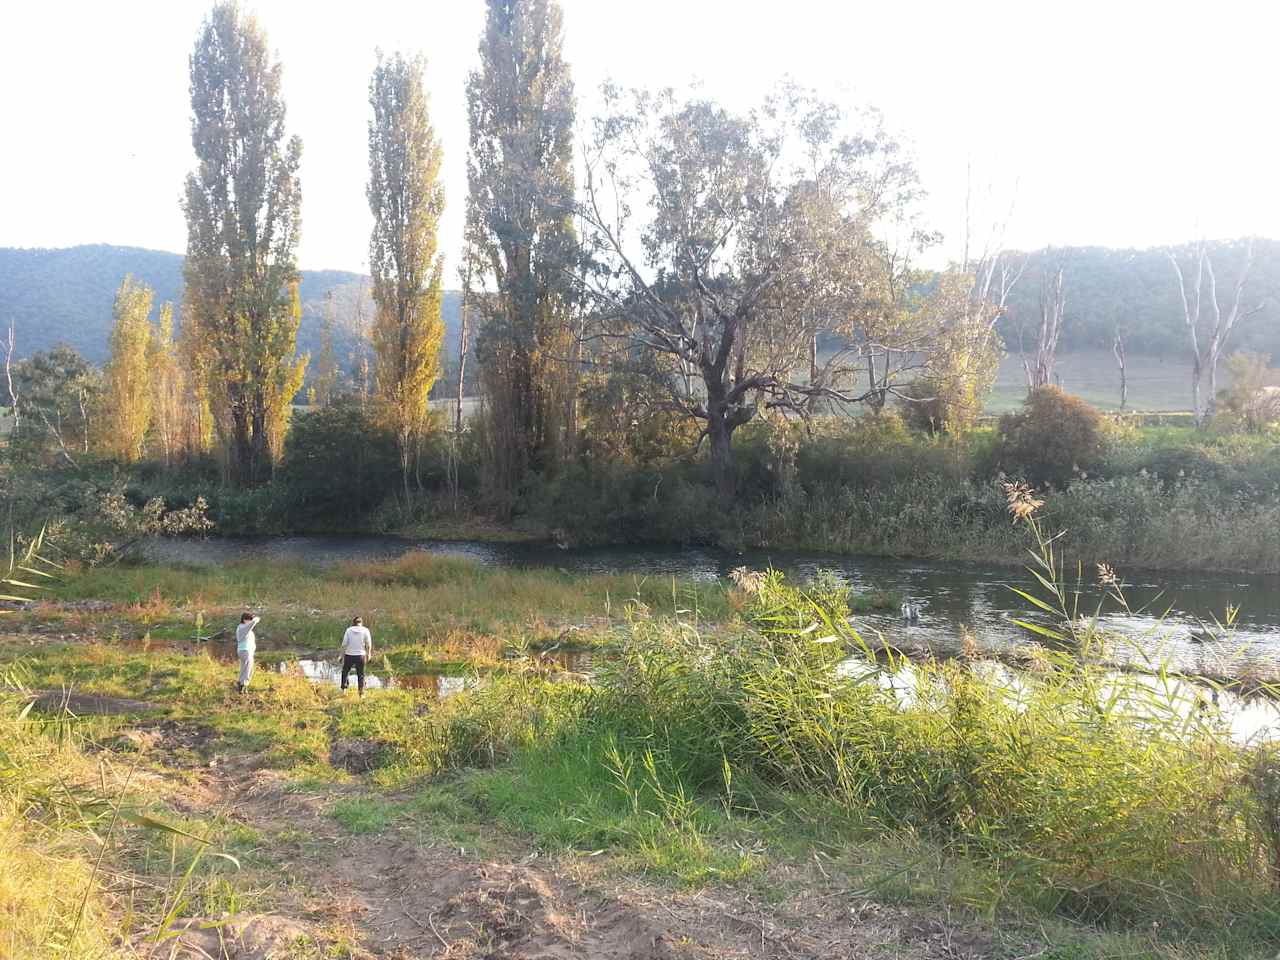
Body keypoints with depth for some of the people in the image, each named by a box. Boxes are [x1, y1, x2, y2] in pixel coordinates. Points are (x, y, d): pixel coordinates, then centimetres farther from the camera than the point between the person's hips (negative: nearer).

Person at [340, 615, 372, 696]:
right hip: (360, 655, 0)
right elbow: (368, 645, -4)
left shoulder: (349, 630, -2)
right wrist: (368, 654, 7)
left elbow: (344, 644, -4)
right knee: (361, 674, 9)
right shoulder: (365, 630, -2)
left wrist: (342, 655, 4)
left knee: (345, 672, 20)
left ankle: (344, 689, 17)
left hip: (349, 655, 0)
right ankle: (361, 693, 8)